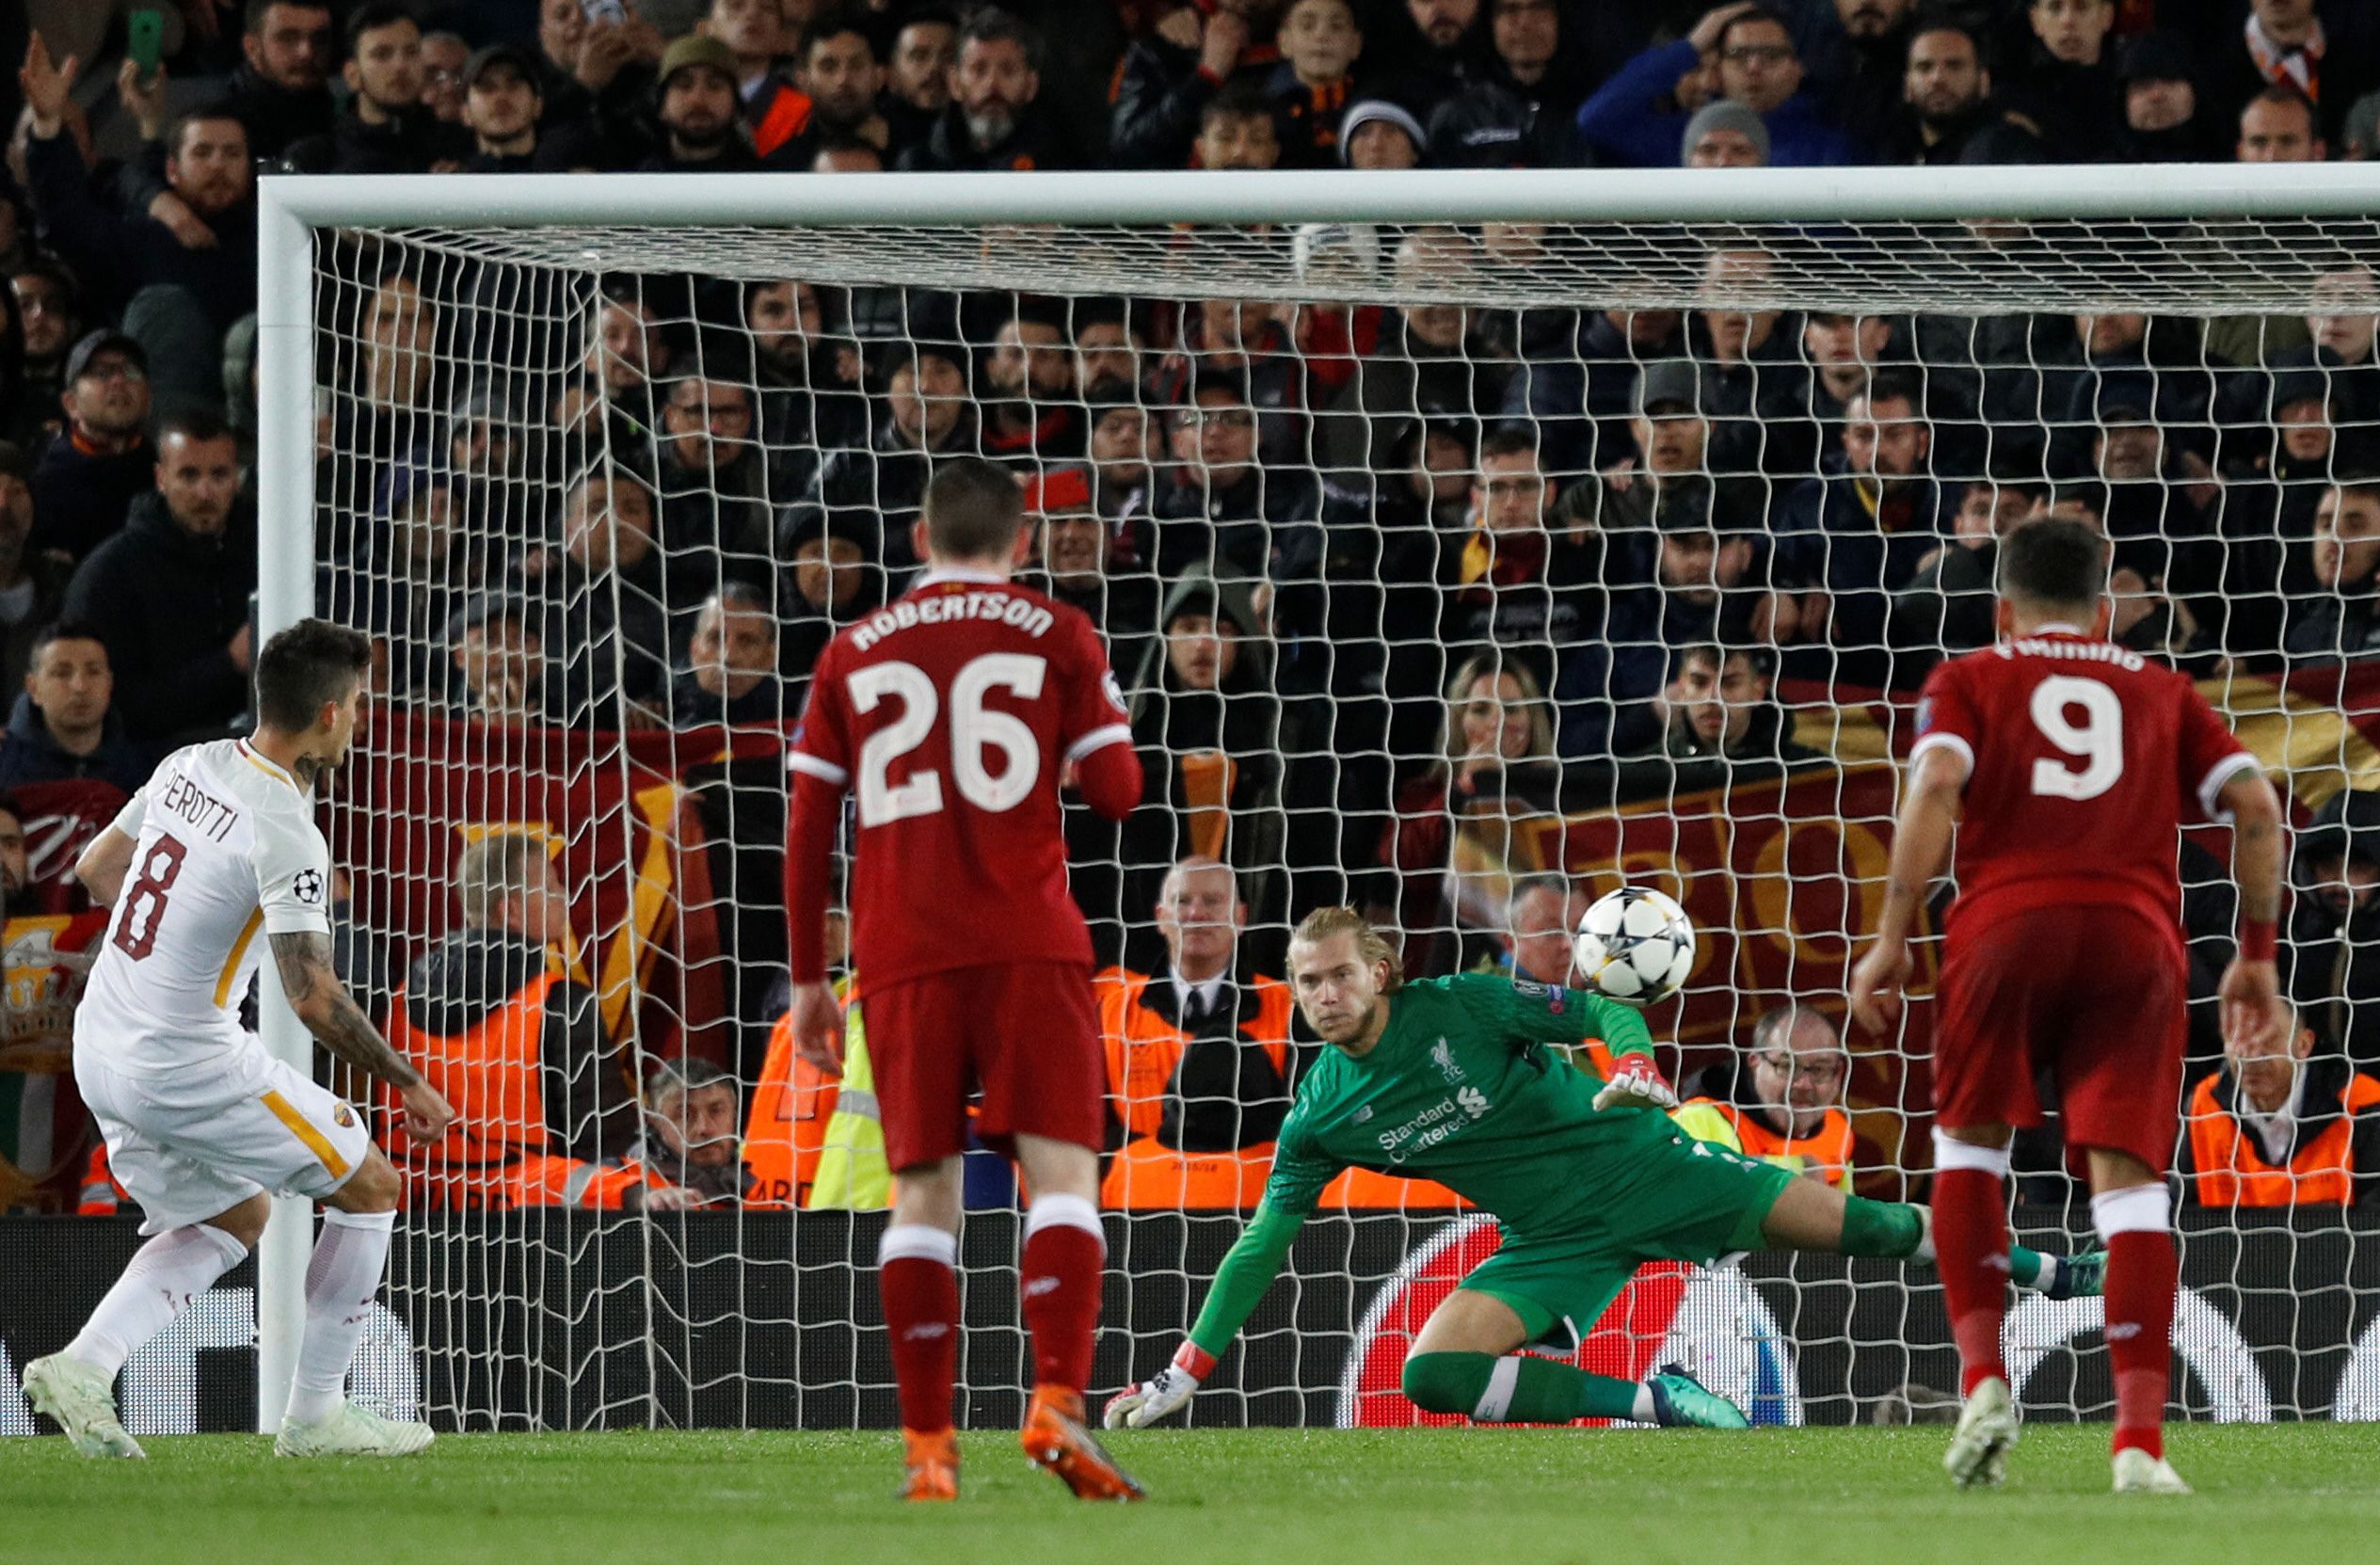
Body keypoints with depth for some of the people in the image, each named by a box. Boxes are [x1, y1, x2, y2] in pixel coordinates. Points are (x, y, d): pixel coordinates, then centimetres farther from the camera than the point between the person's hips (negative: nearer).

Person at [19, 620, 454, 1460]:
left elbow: (94, 870, 16)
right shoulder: (286, 834, -21)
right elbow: (314, 999, -24)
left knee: (235, 1216, 26)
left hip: (100, 1056, 8)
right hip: (191, 1067, -8)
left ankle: (83, 1365, 7)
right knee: (370, 1187, 8)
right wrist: (408, 1084, -12)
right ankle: (315, 1415, 12)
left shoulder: (187, 767, 2)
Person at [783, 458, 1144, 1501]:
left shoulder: (852, 655, 13)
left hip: (899, 958, 2)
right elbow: (1116, 792, 1)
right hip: (1027, 945, -2)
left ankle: (926, 1449, 1)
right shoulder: (1056, 636, 6)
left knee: (922, 1191, 5)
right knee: (1061, 1172, -4)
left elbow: (806, 830, 11)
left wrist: (808, 978, 17)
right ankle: (1057, 1405, -23)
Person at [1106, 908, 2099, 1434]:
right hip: (1556, 1244, 3)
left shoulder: (1458, 1007, -11)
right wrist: (1184, 1375, -1)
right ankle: (1648, 1403, -11)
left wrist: (1634, 1066, -28)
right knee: (1433, 1373, -21)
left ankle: (2053, 1274, 7)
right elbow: (1262, 1245, 4)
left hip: (1637, 1167, -3)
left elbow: (1603, 1014, -5)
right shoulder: (1320, 1119, -2)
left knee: (1859, 1228, -9)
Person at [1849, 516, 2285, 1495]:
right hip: (2137, 936, 1)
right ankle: (2140, 1440, -15)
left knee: (1969, 1142, 19)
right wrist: (2257, 954, 19)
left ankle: (1983, 1378, 2)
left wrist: (1890, 940, -1)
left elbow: (1936, 786, -1)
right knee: (2128, 1177, -3)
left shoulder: (1970, 680, 18)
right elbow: (2255, 803, 13)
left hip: (2008, 923, -1)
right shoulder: (2162, 693, 25)